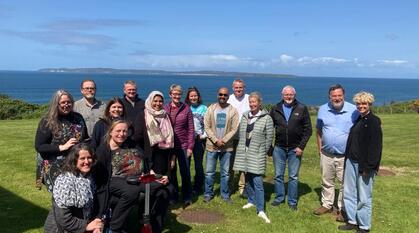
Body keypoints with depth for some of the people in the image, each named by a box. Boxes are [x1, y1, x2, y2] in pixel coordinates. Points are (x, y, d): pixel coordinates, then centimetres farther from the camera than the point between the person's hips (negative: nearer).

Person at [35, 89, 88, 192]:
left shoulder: (78, 118, 8)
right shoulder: (47, 122, -5)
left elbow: (86, 138, 22)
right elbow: (39, 146, -9)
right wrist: (62, 147, -17)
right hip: (56, 169, -3)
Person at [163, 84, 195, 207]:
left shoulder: (186, 109, 0)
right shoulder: (164, 109, 2)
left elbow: (191, 129, -1)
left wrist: (190, 146, -6)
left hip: (184, 145, -1)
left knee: (185, 172, 4)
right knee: (171, 172, 9)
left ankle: (187, 198, 18)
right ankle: (173, 196, 23)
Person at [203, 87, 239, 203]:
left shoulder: (233, 111, -2)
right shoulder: (211, 109, 0)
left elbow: (234, 129, -5)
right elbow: (207, 127, -4)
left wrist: (223, 141, -14)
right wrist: (216, 140, -13)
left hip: (227, 147, 0)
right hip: (212, 146, 0)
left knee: (225, 173, 10)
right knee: (209, 172, 7)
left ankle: (225, 195, 23)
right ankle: (208, 194, 22)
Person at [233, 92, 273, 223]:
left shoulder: (266, 118, -5)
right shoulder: (244, 116, 10)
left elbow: (269, 138, -3)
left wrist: (262, 152, 0)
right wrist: (242, 148, 12)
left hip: (257, 155, -5)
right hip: (243, 153, 5)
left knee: (257, 182, -9)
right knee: (247, 179, 14)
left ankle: (260, 210, -6)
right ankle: (251, 201, 31)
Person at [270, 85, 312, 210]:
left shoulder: (302, 109, -3)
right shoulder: (276, 109, 3)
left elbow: (308, 129, -3)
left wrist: (301, 146, -10)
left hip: (295, 149, -2)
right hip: (279, 148, 2)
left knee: (293, 177, 7)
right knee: (278, 175, 11)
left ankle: (292, 202, 20)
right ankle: (279, 198, 27)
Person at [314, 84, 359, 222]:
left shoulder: (353, 110, -9)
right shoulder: (323, 109, 2)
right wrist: (319, 148, 8)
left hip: (345, 155, -3)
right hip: (326, 154, 3)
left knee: (345, 183, 5)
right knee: (327, 181, 16)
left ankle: (342, 209, 19)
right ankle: (327, 205, 32)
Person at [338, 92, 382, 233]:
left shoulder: (374, 122, -10)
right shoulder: (357, 120, 13)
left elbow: (375, 146, -16)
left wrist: (368, 166, -20)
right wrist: (347, 159, 13)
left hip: (364, 165, -8)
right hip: (351, 162, 8)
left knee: (363, 198, 1)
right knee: (348, 193, 14)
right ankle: (352, 221, 27)